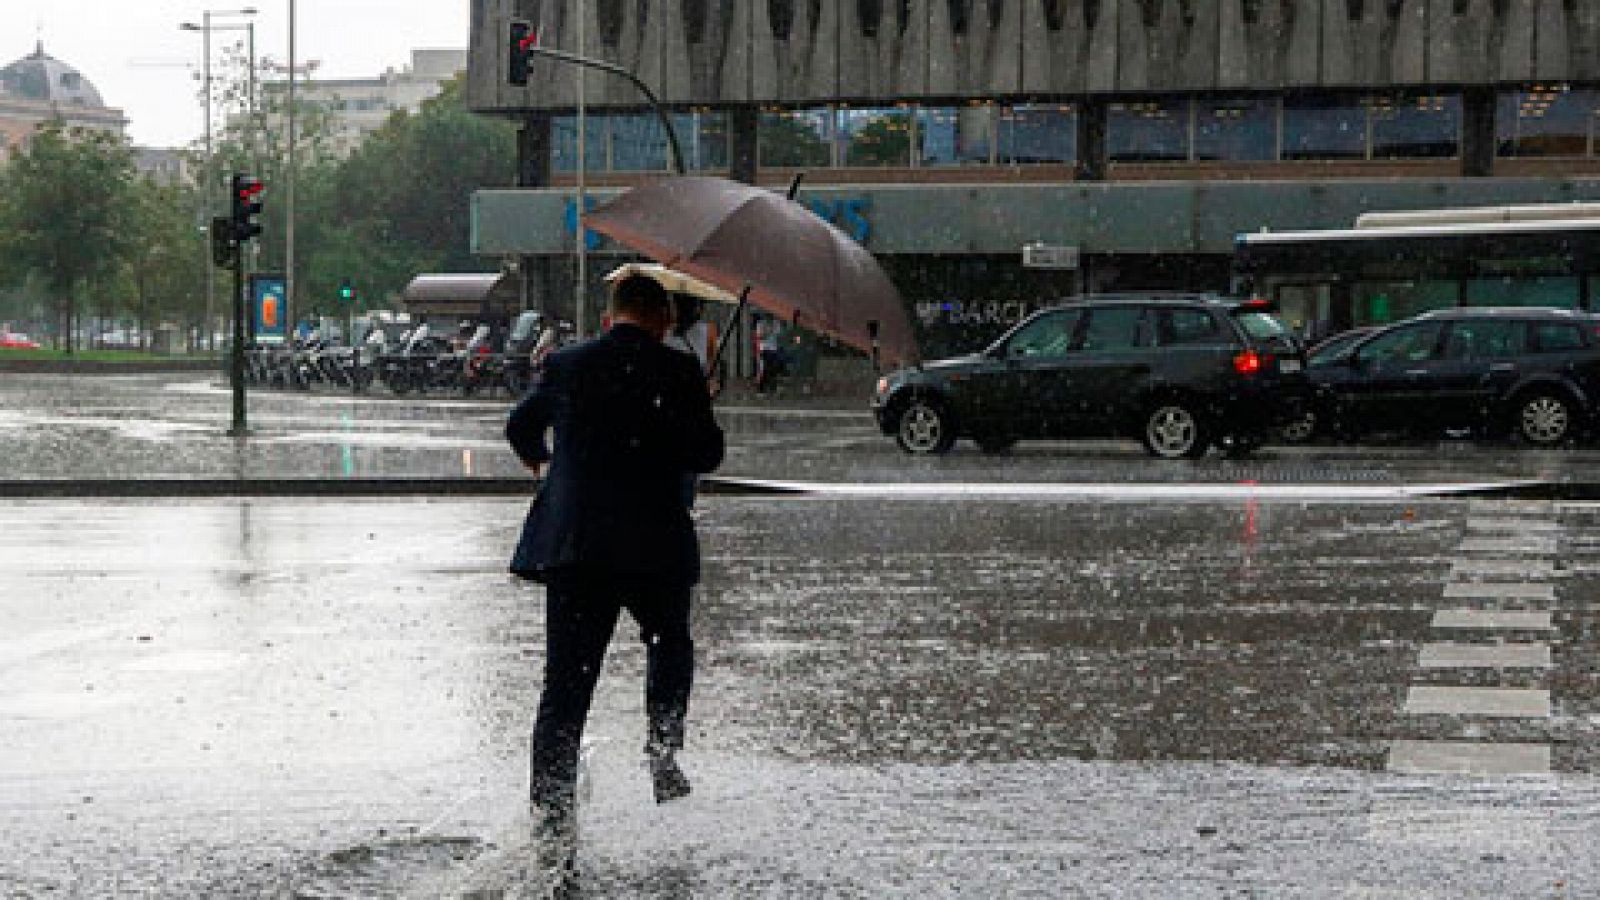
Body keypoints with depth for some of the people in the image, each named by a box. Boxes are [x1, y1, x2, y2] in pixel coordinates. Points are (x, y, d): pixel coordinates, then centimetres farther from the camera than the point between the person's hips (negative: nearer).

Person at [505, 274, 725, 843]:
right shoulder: (678, 372, -4)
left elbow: (521, 427, 19)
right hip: (655, 546, -2)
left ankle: (550, 807, -2)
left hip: (572, 541, 2)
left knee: (566, 679, 4)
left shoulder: (565, 365, 5)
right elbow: (708, 454, -5)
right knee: (669, 647, 24)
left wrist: (535, 456, 42)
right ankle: (664, 753, 9)